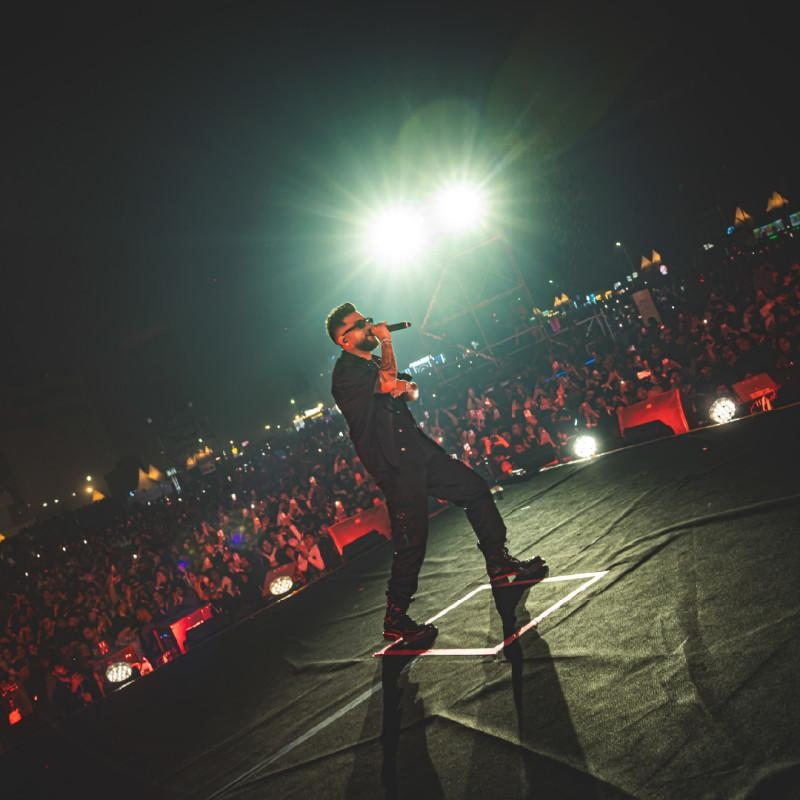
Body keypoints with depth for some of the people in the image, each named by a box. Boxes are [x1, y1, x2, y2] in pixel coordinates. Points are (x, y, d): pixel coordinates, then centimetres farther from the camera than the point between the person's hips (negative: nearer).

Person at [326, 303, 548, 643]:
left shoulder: (371, 363, 18)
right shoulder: (346, 371, -12)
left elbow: (412, 390, 18)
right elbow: (387, 383, -25)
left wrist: (404, 386, -8)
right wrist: (386, 342, -10)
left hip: (416, 450, 9)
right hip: (394, 466, -9)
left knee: (475, 488, 12)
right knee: (411, 540, -8)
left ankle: (499, 563, 26)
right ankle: (395, 619, 5)